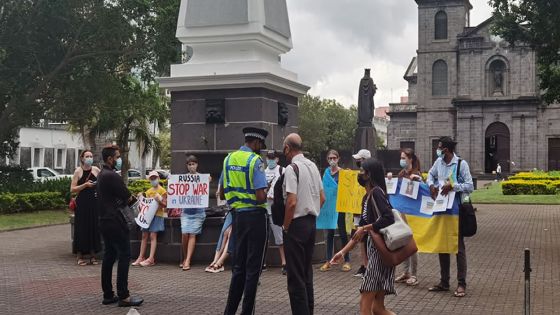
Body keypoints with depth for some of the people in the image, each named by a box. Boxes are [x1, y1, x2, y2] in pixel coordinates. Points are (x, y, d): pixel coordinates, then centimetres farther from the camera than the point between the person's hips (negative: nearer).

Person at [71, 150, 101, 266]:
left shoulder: (96, 170, 5)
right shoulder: (78, 171, -2)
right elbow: (72, 189, -7)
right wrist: (85, 185, -17)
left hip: (94, 203, 3)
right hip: (82, 203, -3)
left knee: (94, 228, 5)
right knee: (81, 228, -1)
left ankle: (92, 255, 14)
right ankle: (79, 256, 7)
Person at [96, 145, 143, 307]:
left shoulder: (102, 175, 15)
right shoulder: (112, 176, -17)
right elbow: (128, 198, -16)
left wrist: (127, 198, 3)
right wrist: (134, 198, 6)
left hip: (105, 221, 10)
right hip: (115, 222, -10)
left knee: (109, 256, 11)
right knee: (124, 256, -7)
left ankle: (108, 294, 14)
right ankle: (123, 296, -8)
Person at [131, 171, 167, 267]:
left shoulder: (162, 190, -2)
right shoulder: (148, 191, 18)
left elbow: (165, 205, -6)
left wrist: (159, 200, -23)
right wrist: (141, 197, 4)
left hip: (157, 215, -6)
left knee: (153, 235, -12)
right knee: (144, 235, 4)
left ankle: (151, 259, -16)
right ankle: (141, 257, 6)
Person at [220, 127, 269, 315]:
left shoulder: (228, 159, 7)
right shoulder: (255, 161, -13)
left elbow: (222, 194, 13)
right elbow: (261, 197, -19)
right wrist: (265, 194, 2)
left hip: (237, 215, 6)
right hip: (256, 216, -6)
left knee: (238, 266, 15)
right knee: (253, 268, 3)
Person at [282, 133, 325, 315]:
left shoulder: (292, 168, -15)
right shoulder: (313, 166, 10)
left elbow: (292, 202, -21)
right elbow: (322, 198, 15)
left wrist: (285, 227, -12)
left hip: (297, 224, -8)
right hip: (312, 222, 8)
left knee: (296, 274, -3)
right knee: (307, 271, 16)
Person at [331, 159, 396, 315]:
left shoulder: (376, 192, -12)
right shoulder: (367, 197, 16)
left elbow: (388, 218, -27)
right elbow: (361, 230, 20)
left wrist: (365, 228, -15)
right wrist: (343, 251, 17)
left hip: (381, 251, -10)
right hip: (374, 249, 10)